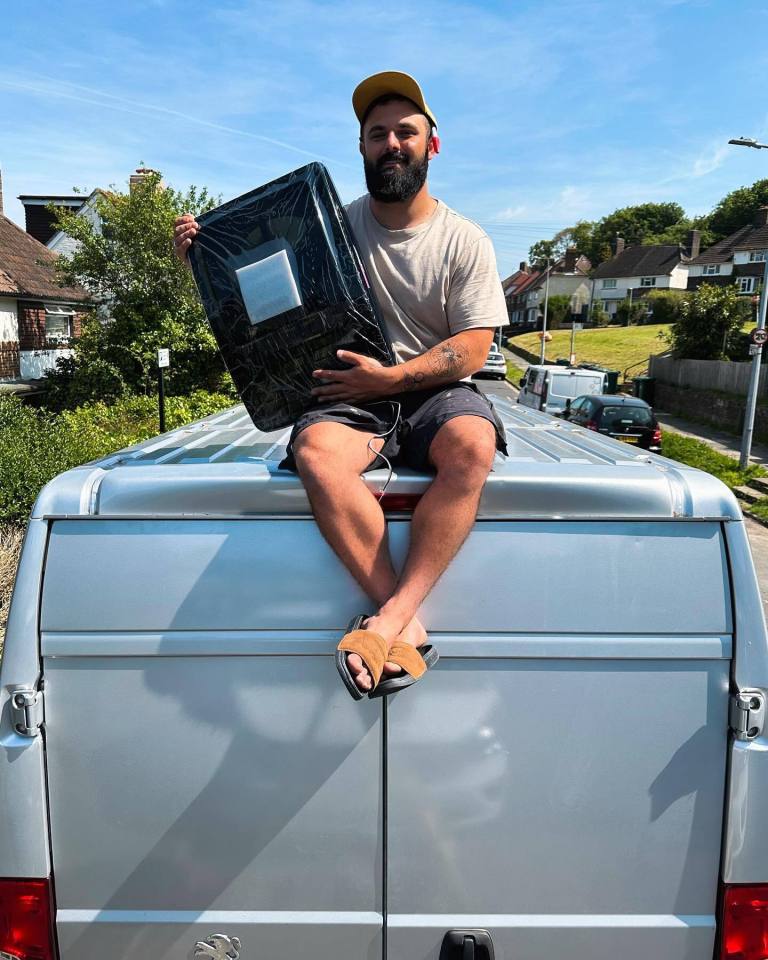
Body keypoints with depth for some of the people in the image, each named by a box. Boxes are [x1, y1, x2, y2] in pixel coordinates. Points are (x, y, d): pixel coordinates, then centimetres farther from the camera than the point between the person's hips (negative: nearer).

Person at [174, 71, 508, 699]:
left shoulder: (465, 241, 6)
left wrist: (392, 377, -17)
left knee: (472, 445, -36)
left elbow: (471, 351, -2)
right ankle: (407, 627, -30)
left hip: (436, 390, 0)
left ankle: (388, 620, -34)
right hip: (351, 394, 1)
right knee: (316, 452, -34)